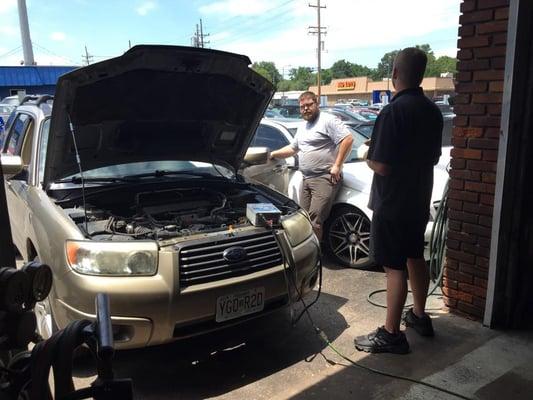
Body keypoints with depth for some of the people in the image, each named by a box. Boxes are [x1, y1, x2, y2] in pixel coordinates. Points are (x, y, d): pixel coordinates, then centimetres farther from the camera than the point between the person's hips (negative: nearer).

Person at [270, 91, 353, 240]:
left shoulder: (328, 120, -7)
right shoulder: (302, 127, 22)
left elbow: (348, 139, -16)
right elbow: (292, 148, 33)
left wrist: (337, 165, -18)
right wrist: (274, 154, 22)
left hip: (324, 179, -9)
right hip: (306, 179, 9)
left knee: (314, 222, -14)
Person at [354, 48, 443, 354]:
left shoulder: (394, 111, -20)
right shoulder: (433, 111, 6)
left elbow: (381, 166, -23)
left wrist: (368, 157, -3)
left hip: (392, 203, -8)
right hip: (419, 200, 8)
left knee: (395, 267, -2)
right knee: (415, 258, 20)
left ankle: (391, 335, 7)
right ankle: (419, 316, 35)